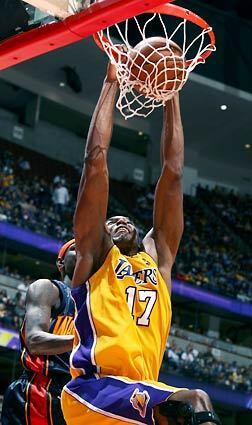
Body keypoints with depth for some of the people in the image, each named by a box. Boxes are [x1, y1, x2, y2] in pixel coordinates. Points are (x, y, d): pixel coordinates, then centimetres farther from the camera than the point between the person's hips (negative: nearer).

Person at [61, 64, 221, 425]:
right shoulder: (95, 253, 17)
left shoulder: (157, 258, 28)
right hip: (93, 390, -7)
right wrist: (111, 83, 20)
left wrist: (171, 95, 31)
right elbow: (96, 162, 14)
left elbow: (172, 173, 28)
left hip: (139, 394, 7)